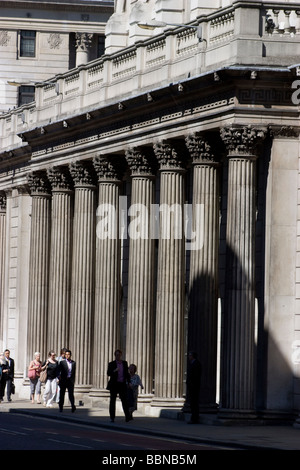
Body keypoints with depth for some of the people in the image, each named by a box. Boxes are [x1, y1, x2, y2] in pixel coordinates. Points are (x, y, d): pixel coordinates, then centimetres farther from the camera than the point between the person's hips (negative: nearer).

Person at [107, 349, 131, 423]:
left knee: (124, 400, -8)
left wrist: (128, 382, 7)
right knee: (112, 400, 2)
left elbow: (127, 373, 15)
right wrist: (114, 371, -25)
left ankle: (127, 416, -13)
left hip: (122, 384, 2)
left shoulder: (124, 363, 9)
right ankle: (112, 417, 7)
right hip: (114, 384, -2)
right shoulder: (111, 364, 0)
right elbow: (108, 373, -8)